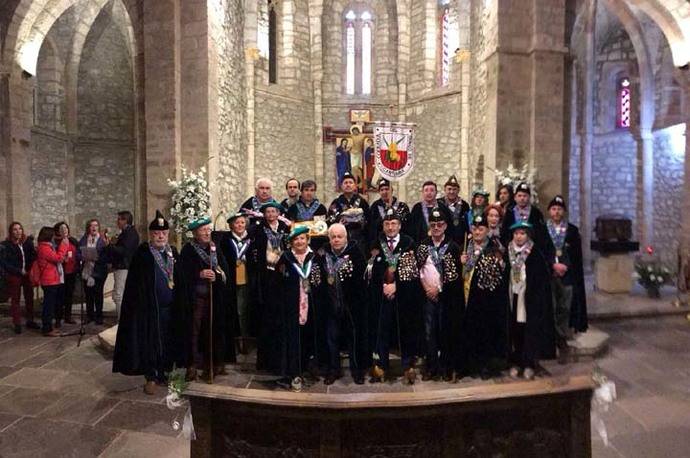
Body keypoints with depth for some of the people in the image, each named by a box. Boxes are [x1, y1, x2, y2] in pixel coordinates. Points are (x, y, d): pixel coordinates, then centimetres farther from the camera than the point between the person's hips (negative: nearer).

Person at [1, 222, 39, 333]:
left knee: (29, 298, 9)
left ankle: (30, 320, 21)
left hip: (27, 274, 4)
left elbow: (33, 256, 4)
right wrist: (19, 271, -15)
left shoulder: (28, 242, 2)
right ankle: (17, 324, 11)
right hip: (14, 276, -3)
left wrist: (30, 270, -13)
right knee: (15, 300, 4)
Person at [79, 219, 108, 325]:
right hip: (86, 270, 3)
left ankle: (99, 316, 13)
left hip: (98, 271, -3)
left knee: (98, 294, 2)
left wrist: (96, 258, -20)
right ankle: (89, 315, 22)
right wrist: (84, 257, -14)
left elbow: (106, 256, -7)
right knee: (88, 294, 9)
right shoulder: (83, 240, 9)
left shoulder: (103, 240, -2)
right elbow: (78, 253, 5)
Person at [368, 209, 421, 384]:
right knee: (381, 328, 3)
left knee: (406, 329, 5)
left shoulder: (409, 243, 0)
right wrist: (384, 285, -10)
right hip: (381, 293, 1)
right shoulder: (377, 244, 6)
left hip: (405, 294, -1)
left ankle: (408, 366, 18)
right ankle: (381, 365, 16)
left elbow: (411, 270, -7)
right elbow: (371, 270, 2)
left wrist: (395, 285, -14)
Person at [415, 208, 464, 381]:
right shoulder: (423, 246, 7)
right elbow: (417, 268, 6)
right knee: (429, 332, 4)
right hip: (428, 295, 2)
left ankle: (446, 367, 17)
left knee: (446, 332, 4)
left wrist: (439, 289, -10)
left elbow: (456, 274, -5)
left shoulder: (453, 247, -1)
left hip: (447, 296, -2)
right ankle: (431, 367, 15)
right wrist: (425, 286, -6)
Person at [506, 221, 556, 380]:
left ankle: (529, 363, 10)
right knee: (516, 331, 7)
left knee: (530, 330, -1)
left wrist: (538, 298, -13)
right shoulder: (509, 252, 4)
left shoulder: (536, 253, -7)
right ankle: (517, 362, 18)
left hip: (530, 299, -3)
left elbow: (544, 278, -8)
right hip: (514, 298, 4)